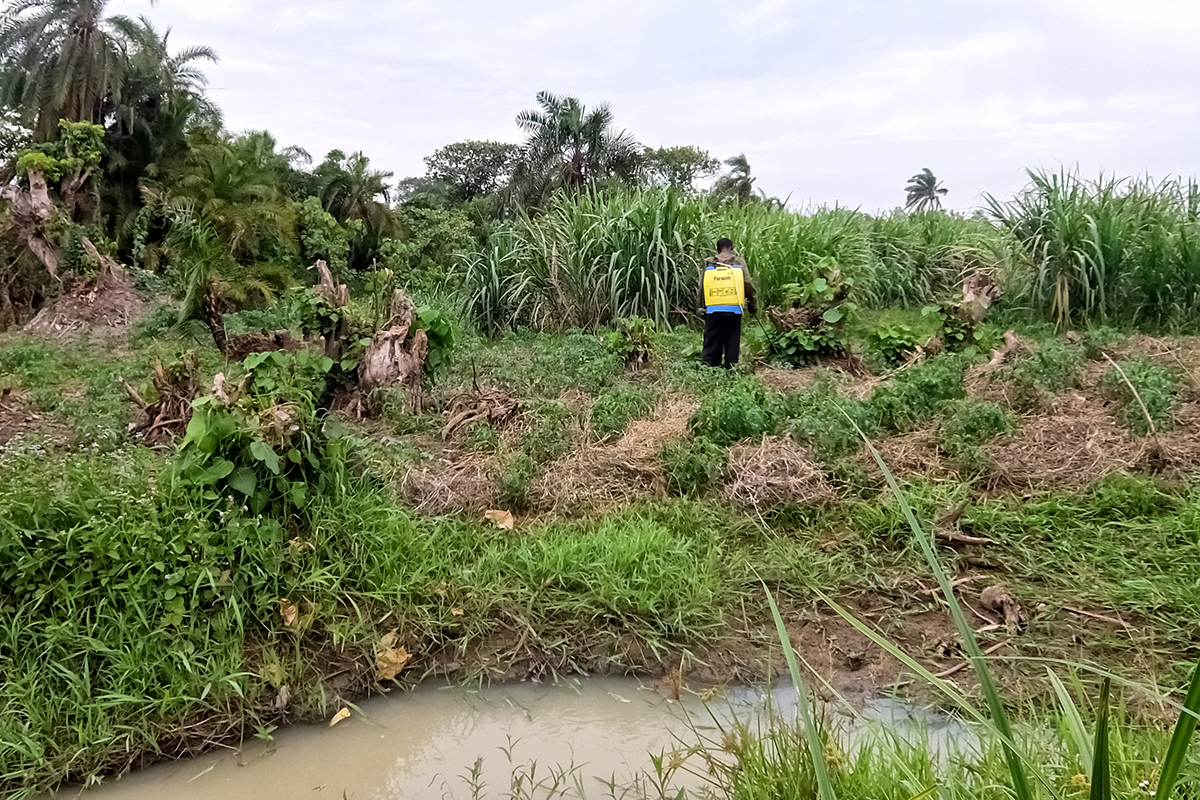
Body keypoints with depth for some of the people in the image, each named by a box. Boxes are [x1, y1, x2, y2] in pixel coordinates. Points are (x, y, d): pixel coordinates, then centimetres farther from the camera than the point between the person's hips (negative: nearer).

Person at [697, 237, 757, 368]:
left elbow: (701, 288, 6)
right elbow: (748, 285, 2)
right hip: (734, 310, -1)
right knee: (732, 343, 7)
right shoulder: (739, 263, 4)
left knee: (712, 343, 5)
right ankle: (730, 369, 6)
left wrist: (701, 307, 14)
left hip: (712, 310, 1)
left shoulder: (708, 265, 7)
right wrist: (753, 305, 11)